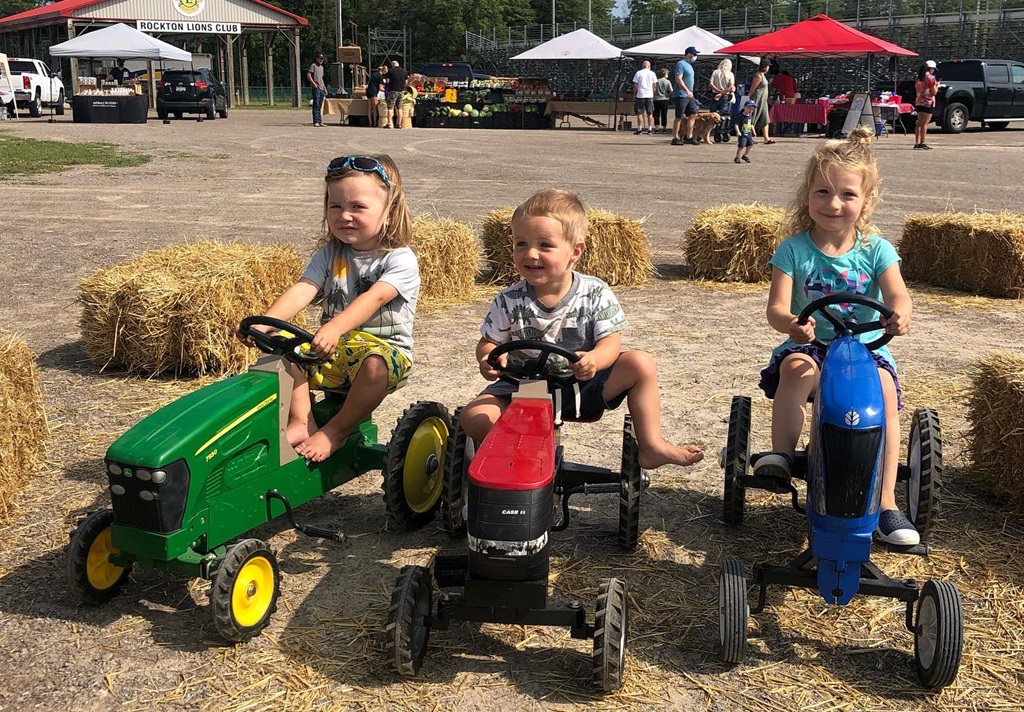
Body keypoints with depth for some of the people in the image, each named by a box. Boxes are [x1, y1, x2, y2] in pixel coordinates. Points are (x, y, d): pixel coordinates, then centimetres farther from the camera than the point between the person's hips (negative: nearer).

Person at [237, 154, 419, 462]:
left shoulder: (401, 260, -10)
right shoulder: (329, 255, 7)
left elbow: (375, 298, -27)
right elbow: (302, 290, -8)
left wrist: (335, 327, -45)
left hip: (385, 348, -5)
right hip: (334, 350, 5)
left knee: (375, 365, -39)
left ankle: (337, 430, -17)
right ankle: (300, 422, -14)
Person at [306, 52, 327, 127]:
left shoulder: (321, 67, 22)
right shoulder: (313, 65, -2)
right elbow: (308, 75, -12)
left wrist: (325, 88, 22)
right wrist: (314, 83, -18)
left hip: (321, 89, 8)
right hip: (316, 88, -8)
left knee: (320, 106, 9)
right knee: (316, 105, -10)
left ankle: (320, 121, 11)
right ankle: (316, 122, -11)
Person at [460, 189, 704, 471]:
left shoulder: (595, 294, -8)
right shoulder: (509, 301, -7)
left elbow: (610, 341, -13)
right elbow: (489, 342, 0)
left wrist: (594, 359, -36)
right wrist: (489, 358, -25)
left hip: (581, 385, 0)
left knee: (641, 363, -19)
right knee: (474, 417, -24)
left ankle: (651, 446, -5)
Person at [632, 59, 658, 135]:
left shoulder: (638, 73, 1)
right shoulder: (652, 73, 6)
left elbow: (635, 85, 0)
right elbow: (654, 85, 7)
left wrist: (634, 95, 7)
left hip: (640, 95, -2)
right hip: (649, 95, 2)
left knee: (639, 113, 3)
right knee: (650, 113, 8)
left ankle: (639, 129, -1)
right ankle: (650, 129, 6)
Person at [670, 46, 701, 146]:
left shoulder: (689, 65, 18)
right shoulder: (681, 64, -11)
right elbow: (678, 79, -21)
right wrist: (687, 90, -26)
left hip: (689, 96, 10)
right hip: (681, 95, -10)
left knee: (693, 115, 7)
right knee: (679, 118, -6)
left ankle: (689, 137, 12)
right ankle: (675, 138, -1)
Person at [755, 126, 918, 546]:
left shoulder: (876, 250, 2)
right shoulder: (794, 250, -1)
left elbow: (898, 296, -10)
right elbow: (776, 306, -10)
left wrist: (900, 314, -36)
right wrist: (791, 322, -35)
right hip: (810, 344, -1)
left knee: (884, 386, -29)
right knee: (796, 367, -35)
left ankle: (885, 500, -21)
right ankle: (781, 454, -18)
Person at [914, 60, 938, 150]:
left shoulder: (919, 78, 11)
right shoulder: (931, 77, -11)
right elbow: (934, 92, -10)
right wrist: (937, 85, 8)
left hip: (918, 102, 7)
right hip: (928, 103, -7)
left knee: (919, 123, 10)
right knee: (925, 123, -6)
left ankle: (917, 143, 9)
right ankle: (922, 144, -8)